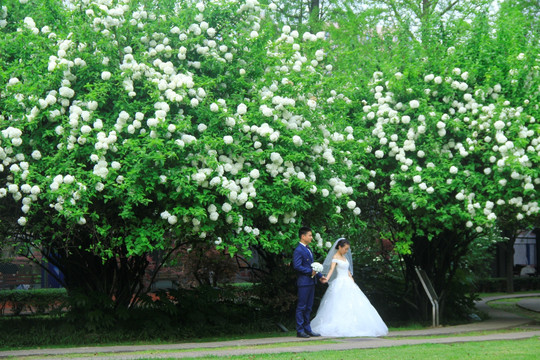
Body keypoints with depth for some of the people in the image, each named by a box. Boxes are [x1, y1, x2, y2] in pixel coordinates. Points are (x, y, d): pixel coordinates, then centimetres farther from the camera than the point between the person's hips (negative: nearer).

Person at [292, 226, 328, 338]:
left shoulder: (308, 249, 17)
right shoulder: (298, 250, -13)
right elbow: (297, 266, -21)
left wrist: (319, 276, 18)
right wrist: (310, 271, -19)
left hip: (311, 282, 9)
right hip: (303, 282, -9)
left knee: (308, 307, 12)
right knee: (301, 307, -4)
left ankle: (307, 329, 17)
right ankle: (300, 331, -1)